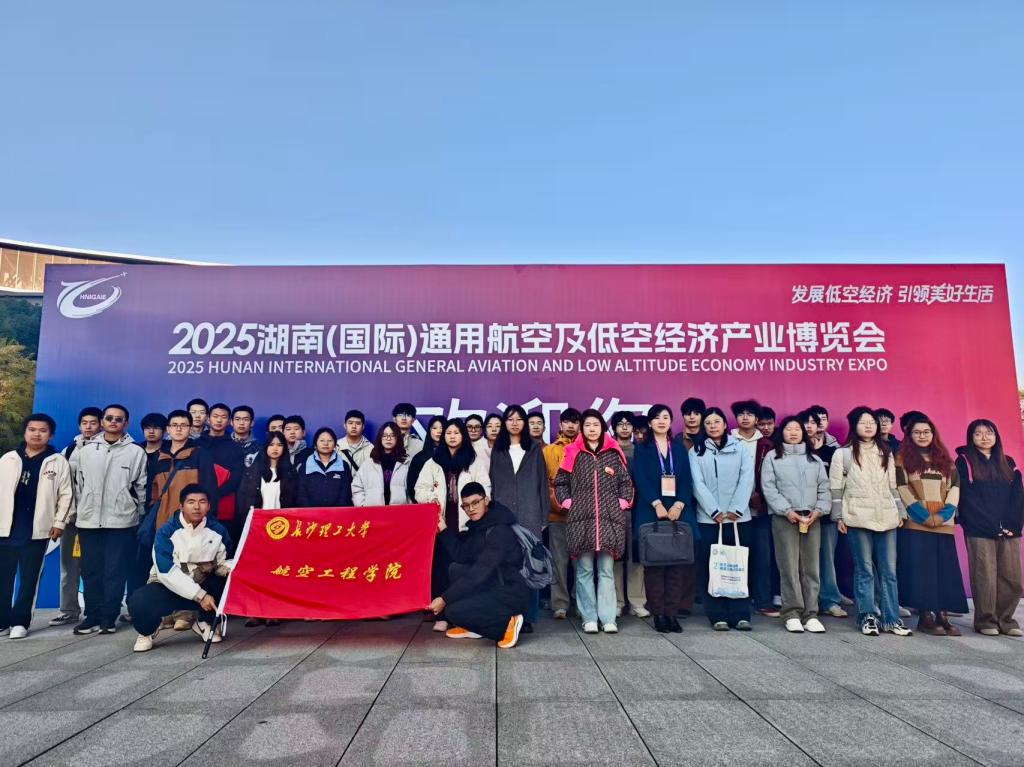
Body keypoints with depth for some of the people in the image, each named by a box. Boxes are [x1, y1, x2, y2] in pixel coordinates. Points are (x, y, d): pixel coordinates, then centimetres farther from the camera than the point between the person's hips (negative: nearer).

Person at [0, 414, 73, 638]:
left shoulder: (58, 462, 1)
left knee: (29, 579, 4)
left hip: (37, 530, -2)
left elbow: (65, 495, 0)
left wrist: (59, 522, -5)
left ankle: (20, 621, 13)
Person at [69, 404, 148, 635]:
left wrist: (139, 514, 4)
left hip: (122, 521, -3)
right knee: (90, 570, 8)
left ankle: (108, 618, 7)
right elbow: (76, 482, 12)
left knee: (115, 571, 0)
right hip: (89, 520, 3)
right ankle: (92, 616, 18)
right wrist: (82, 507, 8)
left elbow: (141, 486, 3)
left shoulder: (136, 452, 0)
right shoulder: (85, 450, 7)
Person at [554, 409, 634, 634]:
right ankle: (589, 618, 11)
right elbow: (560, 482, 9)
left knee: (607, 570, 3)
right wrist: (568, 503, -1)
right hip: (581, 519, -1)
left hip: (610, 519, 1)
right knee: (584, 570, 3)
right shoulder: (573, 453, 5)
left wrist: (621, 503, 1)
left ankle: (608, 618, 9)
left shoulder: (614, 453, 8)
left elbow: (626, 482, 12)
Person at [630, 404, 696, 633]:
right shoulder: (642, 449, 8)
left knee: (678, 561, -2)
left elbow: (687, 480, 7)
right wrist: (657, 504, -15)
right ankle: (658, 613, 3)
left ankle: (672, 612, 4)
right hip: (651, 511, -2)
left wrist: (679, 505, -9)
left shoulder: (680, 448, 15)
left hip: (678, 511, 2)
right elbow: (640, 479, -4)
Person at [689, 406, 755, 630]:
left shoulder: (740, 449, 9)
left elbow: (747, 479, 1)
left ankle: (740, 615, 8)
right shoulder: (696, 451, 6)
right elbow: (698, 484, -2)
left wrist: (736, 509, -9)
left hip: (738, 517, 1)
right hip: (708, 518, -1)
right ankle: (717, 616, 6)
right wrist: (715, 511, -10)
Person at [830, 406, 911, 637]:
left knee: (889, 570, 3)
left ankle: (891, 619, 10)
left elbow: (893, 486, 18)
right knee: (864, 570, 0)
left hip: (886, 518, 4)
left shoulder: (886, 453, 16)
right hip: (858, 518, -4)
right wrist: (839, 516, -5)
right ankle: (868, 618, 8)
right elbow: (836, 487, 0)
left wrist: (900, 511, 11)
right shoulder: (843, 453, 3)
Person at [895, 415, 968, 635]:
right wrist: (922, 514, -12)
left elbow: (955, 486, 9)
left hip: (944, 524, 4)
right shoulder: (903, 458, 6)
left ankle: (942, 615, 8)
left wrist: (945, 513, -6)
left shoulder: (945, 460, 18)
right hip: (915, 524, -4)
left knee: (945, 569, 2)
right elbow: (901, 488, -3)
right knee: (920, 568, -5)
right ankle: (925, 617, 0)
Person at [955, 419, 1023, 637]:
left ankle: (1005, 619, 14)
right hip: (979, 531, -4)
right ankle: (985, 621, 6)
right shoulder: (964, 462, 4)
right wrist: (992, 526, -10)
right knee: (985, 577, -5)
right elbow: (968, 498, -4)